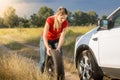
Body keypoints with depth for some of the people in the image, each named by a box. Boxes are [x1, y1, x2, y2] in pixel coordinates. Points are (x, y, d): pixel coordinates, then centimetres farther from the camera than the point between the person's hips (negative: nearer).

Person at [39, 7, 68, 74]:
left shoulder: (65, 23, -24)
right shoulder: (50, 20, -32)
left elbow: (62, 36, -21)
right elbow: (44, 36, -31)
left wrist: (58, 47, -34)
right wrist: (47, 47, -43)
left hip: (56, 40, 3)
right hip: (46, 39, -2)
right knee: (43, 59, -8)